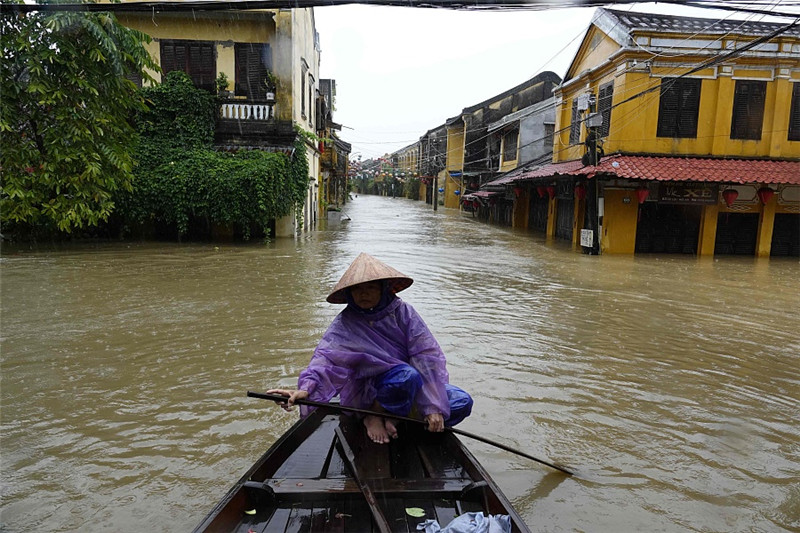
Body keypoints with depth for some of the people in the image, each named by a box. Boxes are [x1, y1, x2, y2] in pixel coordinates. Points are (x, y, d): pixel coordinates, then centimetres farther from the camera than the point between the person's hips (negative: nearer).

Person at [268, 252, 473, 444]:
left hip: (415, 382, 4)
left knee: (461, 403, -14)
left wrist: (433, 406, -20)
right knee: (407, 375, -34)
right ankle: (375, 415, -7)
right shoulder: (344, 324, -8)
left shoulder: (402, 312, -6)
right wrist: (306, 389, -45)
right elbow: (326, 358, -24)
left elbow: (427, 356, -12)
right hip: (368, 391, -4)